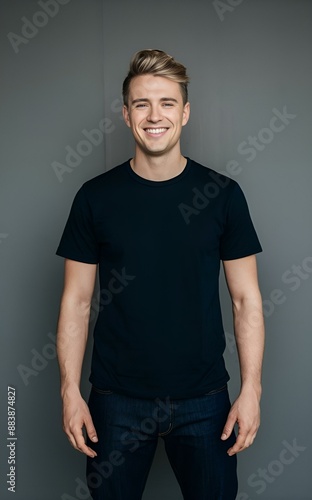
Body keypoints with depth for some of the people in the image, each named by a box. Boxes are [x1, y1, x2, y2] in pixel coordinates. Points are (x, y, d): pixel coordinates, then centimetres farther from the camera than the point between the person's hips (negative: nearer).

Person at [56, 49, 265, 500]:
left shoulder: (223, 194, -3)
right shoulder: (95, 197, -3)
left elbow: (246, 298, -1)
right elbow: (77, 302, 0)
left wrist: (251, 389, -5)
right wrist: (70, 391, -5)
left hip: (203, 397, 0)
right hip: (117, 398, 0)